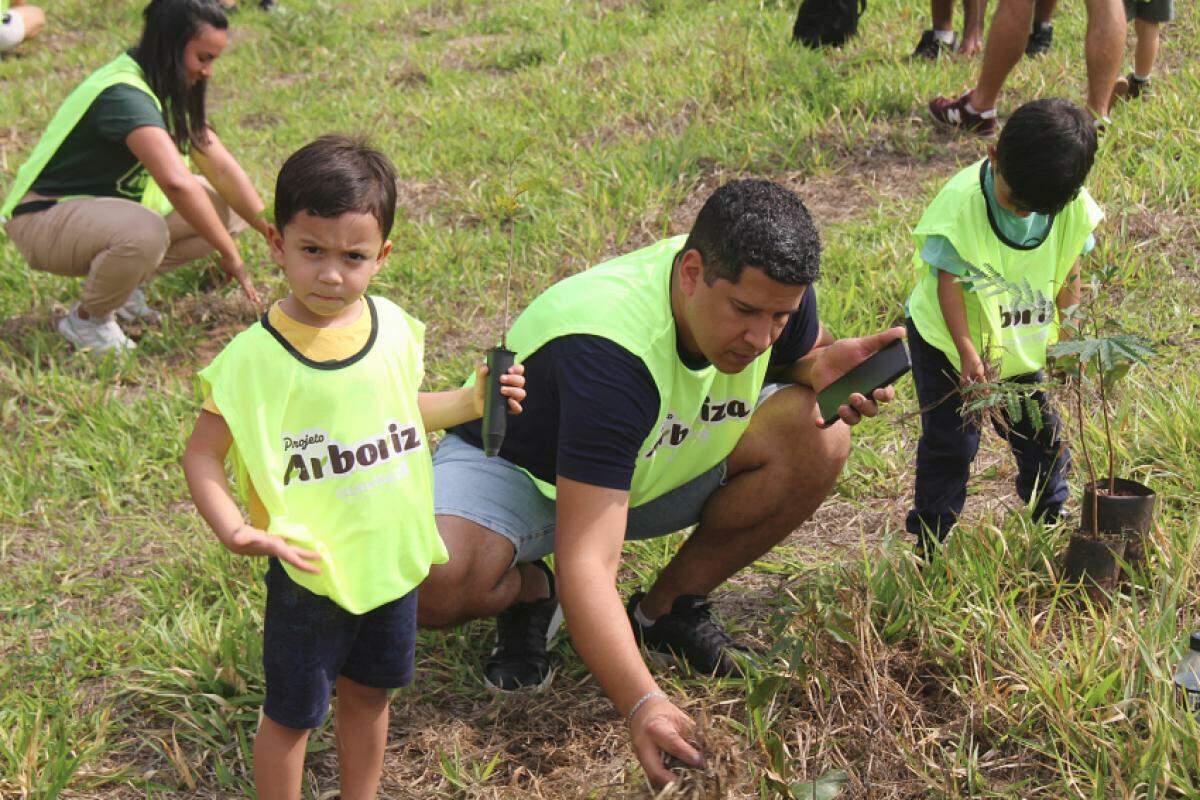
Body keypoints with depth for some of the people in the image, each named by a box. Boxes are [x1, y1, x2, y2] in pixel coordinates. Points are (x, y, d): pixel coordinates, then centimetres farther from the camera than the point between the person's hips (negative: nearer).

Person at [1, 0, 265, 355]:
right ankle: (86, 319, -11)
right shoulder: (124, 95, -28)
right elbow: (176, 181, -41)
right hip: (44, 216, -9)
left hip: (106, 204, 9)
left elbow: (220, 166, 1)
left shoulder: (173, 92, 2)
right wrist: (229, 254, -35)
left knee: (225, 208, -2)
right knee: (146, 233, -39)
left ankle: (122, 282, 7)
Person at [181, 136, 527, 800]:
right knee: (291, 714, 12)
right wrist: (235, 531, -29)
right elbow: (202, 455, -14)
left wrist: (472, 401, 4)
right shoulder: (255, 358, -20)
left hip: (394, 556, 5)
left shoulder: (390, 326, -4)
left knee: (369, 694, 24)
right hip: (311, 572, -5)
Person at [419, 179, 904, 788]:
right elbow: (586, 562, -46)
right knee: (435, 582, -37)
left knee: (819, 437, -21)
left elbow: (806, 355, 6)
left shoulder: (769, 288, -20)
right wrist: (641, 705, -58)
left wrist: (825, 366, -20)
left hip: (655, 472, 6)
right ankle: (529, 592, 1)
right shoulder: (608, 347, -41)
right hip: (524, 474, -5)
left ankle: (668, 606, -1)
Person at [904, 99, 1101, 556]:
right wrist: (968, 352, -27)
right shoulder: (961, 200, -28)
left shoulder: (1074, 207, -14)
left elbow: (1068, 275, 1)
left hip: (1023, 343, 4)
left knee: (1040, 432, 14)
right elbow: (948, 281, -23)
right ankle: (930, 540, 11)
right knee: (949, 440, -1)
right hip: (949, 339, -4)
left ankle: (1051, 516, 35)